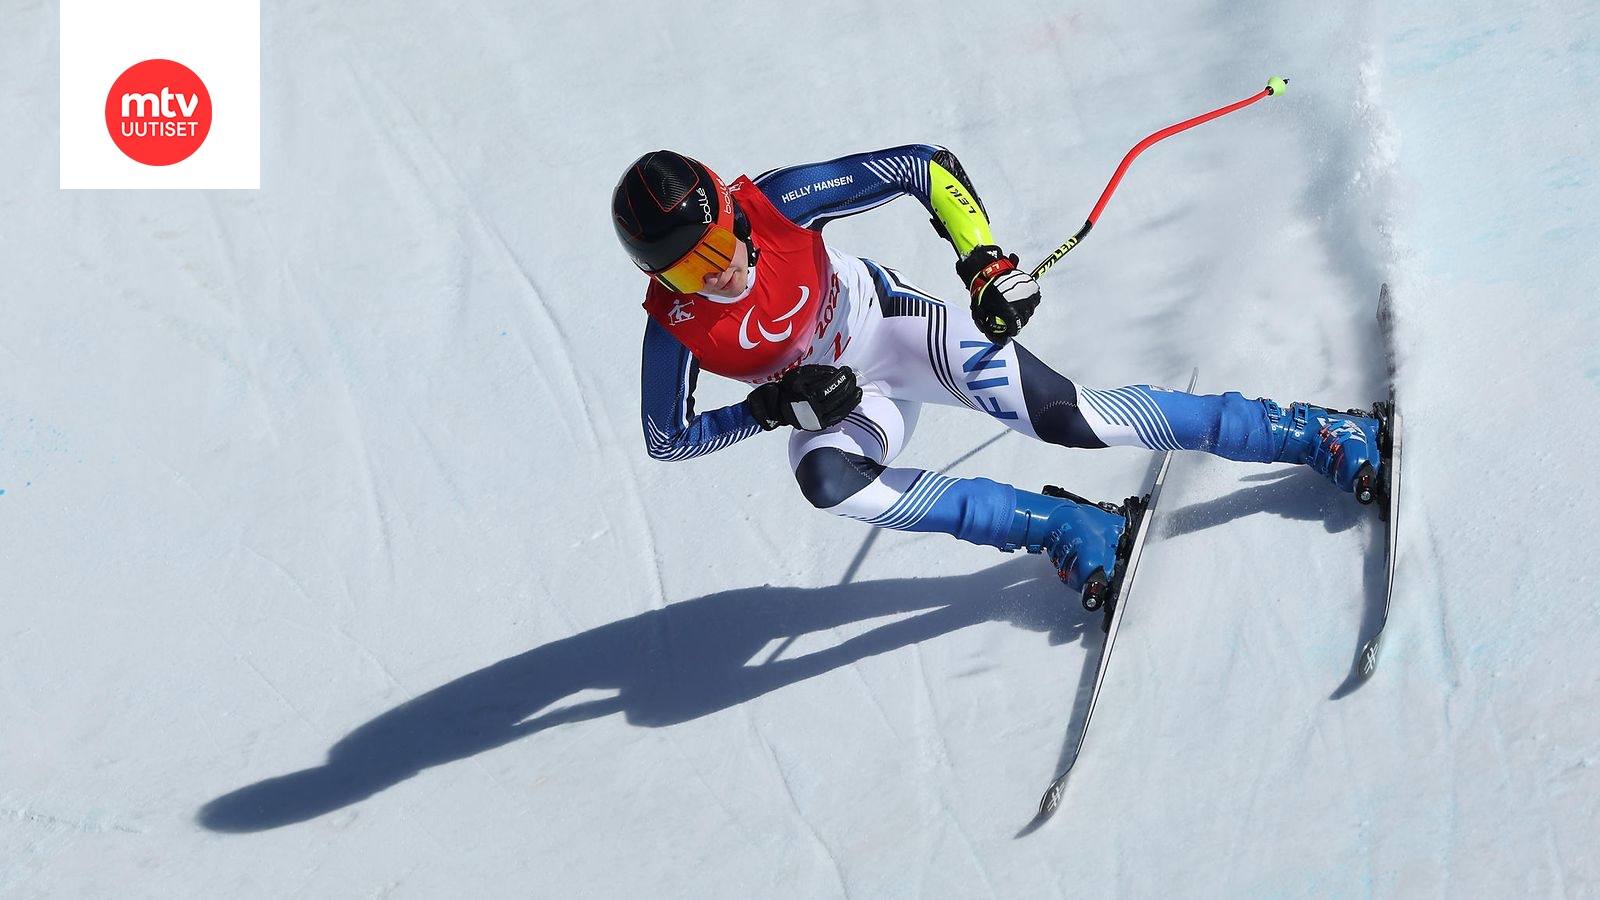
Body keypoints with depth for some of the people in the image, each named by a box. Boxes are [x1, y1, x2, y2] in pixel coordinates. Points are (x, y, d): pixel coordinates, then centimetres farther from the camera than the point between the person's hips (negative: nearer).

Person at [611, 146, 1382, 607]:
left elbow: (922, 168, -20)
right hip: (834, 400, 2)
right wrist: (777, 408, -23)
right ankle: (1056, 528, -18)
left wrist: (984, 258, -29)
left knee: (1069, 420, -18)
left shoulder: (774, 202, -25)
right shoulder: (675, 326, -22)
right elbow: (667, 439, -11)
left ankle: (1308, 432, -6)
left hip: (896, 327, -1)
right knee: (826, 479, -33)